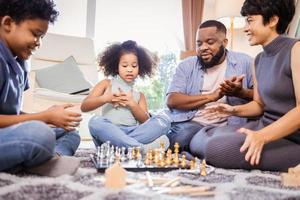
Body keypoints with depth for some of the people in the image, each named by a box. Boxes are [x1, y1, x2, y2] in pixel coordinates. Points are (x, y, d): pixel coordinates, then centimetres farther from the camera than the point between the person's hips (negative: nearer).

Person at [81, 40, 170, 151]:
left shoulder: (139, 95, 23)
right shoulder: (107, 84, 17)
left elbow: (146, 121, 8)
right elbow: (84, 107, 7)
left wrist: (132, 104, -6)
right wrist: (105, 98, -9)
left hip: (133, 133, 2)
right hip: (110, 133, -2)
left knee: (164, 119, -19)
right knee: (96, 121, -35)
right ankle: (143, 149, -38)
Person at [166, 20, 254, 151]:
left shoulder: (244, 62, 9)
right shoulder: (186, 65, 11)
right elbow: (171, 100, -2)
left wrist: (240, 92, -16)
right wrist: (211, 96, -10)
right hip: (190, 124, 1)